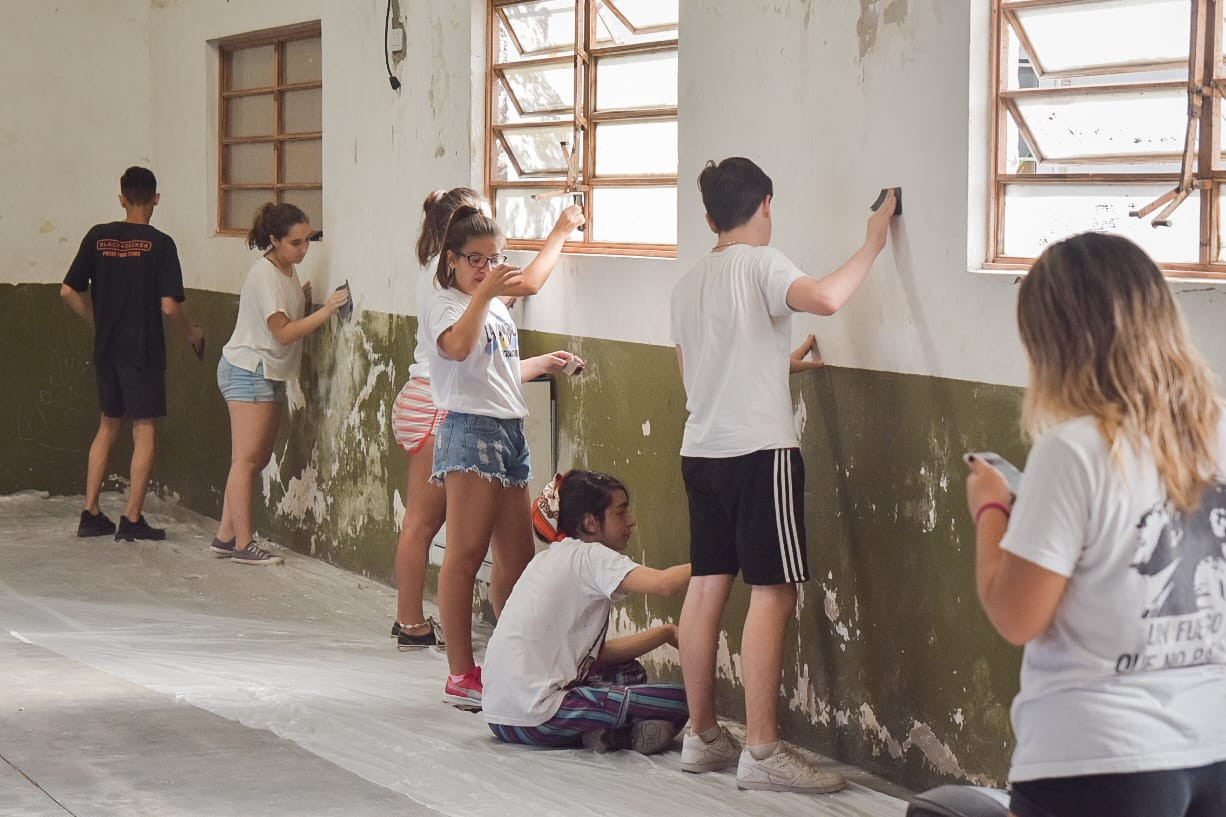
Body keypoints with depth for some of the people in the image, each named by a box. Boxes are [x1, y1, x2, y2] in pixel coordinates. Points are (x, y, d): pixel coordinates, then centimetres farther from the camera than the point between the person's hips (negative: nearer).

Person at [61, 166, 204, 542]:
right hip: (144, 350, -5)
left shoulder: (98, 237, 2)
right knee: (144, 430, 2)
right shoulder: (160, 244, -10)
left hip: (106, 349, 5)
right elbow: (169, 306, -16)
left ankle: (91, 513, 16)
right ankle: (132, 519, 0)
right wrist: (193, 334, 2)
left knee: (108, 426, 17)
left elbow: (69, 291, 2)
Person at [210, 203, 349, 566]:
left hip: (270, 373, 10)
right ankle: (243, 545, -6)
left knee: (259, 458, 9)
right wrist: (327, 309, -25)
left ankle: (226, 536, 13)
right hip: (248, 370, -10)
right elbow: (284, 332, -21)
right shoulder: (265, 274, -18)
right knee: (247, 459, -8)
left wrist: (305, 301, -4)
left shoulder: (288, 270, 11)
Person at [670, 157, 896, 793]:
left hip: (702, 449, 8)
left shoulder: (689, 283, 13)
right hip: (758, 452, -8)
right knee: (772, 594, -7)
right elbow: (824, 299, -30)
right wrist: (873, 243, -17)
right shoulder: (761, 265, -9)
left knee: (706, 587, 11)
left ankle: (702, 736, 16)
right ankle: (761, 752, -10)